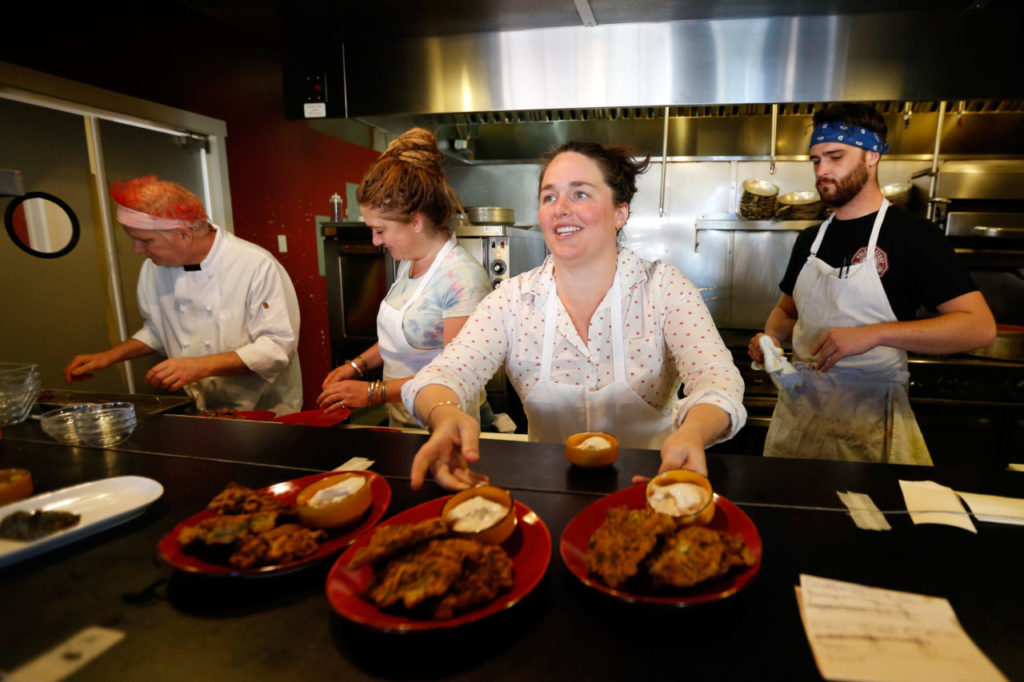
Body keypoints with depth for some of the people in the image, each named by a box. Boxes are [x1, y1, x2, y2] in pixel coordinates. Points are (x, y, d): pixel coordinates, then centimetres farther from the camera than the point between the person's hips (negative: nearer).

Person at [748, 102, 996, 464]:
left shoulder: (913, 234, -7)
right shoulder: (809, 239, 9)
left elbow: (980, 326, -13)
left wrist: (873, 334, -24)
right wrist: (771, 337, -2)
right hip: (798, 404, 5)